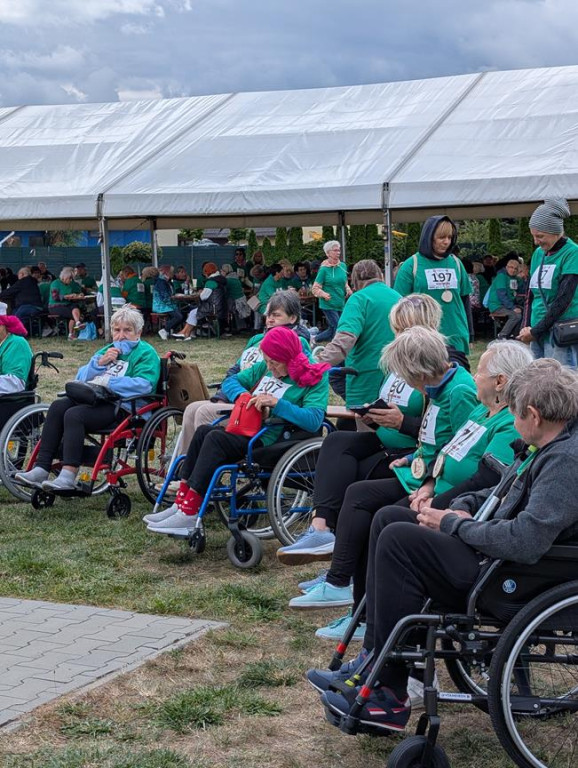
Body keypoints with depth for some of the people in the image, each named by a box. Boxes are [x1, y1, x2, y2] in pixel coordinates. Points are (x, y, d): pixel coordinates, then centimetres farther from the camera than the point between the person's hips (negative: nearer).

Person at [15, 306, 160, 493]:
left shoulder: (146, 353, 4)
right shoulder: (108, 350, 28)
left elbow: (144, 384, -16)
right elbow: (81, 377, 20)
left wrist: (107, 382, -16)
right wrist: (99, 363, 1)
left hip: (124, 406, -8)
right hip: (97, 400, 8)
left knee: (74, 414, -29)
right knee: (58, 406, -18)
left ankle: (69, 476, -35)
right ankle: (41, 469, -23)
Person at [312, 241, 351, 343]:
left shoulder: (343, 266, 8)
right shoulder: (324, 269, -8)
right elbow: (315, 288, -8)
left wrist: (347, 289, 2)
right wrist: (324, 294, -26)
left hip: (341, 304, 6)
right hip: (329, 305, -6)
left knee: (332, 330, 12)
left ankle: (315, 340, 33)